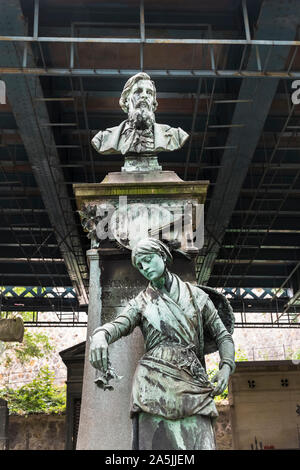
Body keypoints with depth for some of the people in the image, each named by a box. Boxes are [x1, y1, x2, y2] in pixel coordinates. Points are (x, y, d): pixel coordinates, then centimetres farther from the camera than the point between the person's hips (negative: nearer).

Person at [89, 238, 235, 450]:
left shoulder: (197, 295, 17)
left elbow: (222, 335, 17)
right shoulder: (141, 302, 17)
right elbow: (118, 325, -3)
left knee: (200, 443, -14)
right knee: (157, 442, -13)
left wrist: (227, 366, -3)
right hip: (155, 378, 0)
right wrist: (100, 335, -27)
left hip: (193, 382, 1)